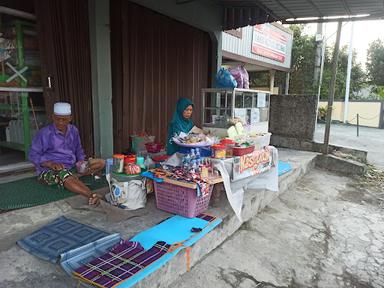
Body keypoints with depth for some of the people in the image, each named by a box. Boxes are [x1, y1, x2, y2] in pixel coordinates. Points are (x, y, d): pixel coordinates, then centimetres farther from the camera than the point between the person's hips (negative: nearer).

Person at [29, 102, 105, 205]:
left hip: (71, 167, 6)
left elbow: (79, 150, 19)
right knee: (64, 174, -42)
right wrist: (50, 164, -23)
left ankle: (72, 177, -23)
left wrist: (81, 161, -2)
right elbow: (33, 155, -7)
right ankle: (91, 196, -62)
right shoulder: (45, 133, -7)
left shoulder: (73, 130, 9)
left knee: (101, 163, -6)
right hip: (49, 170, -6)